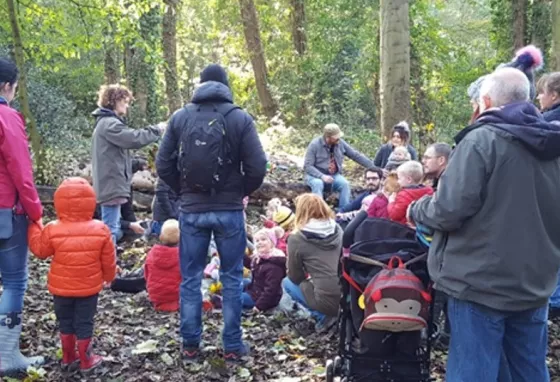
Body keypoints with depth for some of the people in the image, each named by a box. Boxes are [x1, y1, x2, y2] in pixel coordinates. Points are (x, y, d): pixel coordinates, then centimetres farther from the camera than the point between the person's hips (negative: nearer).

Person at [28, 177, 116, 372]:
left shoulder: (52, 230, -17)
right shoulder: (100, 230, -14)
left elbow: (40, 250, 0)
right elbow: (108, 260, -5)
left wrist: (34, 225, 11)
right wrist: (109, 276, 15)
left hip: (61, 287, 1)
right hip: (89, 287, 0)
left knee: (65, 321, 18)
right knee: (84, 323, 11)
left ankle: (68, 357, 31)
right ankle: (86, 360, 20)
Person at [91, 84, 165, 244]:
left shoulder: (106, 122, 20)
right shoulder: (109, 124, -15)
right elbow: (134, 139, -24)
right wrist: (157, 129, -13)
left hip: (111, 185, 11)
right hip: (112, 186, -11)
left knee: (112, 228, 15)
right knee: (110, 229, -9)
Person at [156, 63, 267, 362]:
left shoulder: (180, 118, 2)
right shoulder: (240, 118, -4)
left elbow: (163, 165, 1)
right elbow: (257, 167, -9)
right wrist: (243, 192, 9)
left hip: (191, 210, 2)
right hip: (229, 210, -1)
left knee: (190, 278, 12)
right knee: (231, 278, 9)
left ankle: (190, 346, 18)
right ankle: (232, 346, 15)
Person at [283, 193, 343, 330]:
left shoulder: (296, 238, -4)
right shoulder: (338, 229, 10)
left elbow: (295, 277, 6)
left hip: (328, 300, -5)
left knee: (287, 282, 20)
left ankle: (323, 316, 4)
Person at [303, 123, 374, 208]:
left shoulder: (340, 143, -3)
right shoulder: (315, 145, -14)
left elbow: (356, 155, 1)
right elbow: (307, 166, -16)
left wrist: (374, 168, -4)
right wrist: (322, 176, -30)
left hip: (334, 175, 3)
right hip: (316, 176, -3)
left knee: (345, 184, -25)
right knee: (318, 184, -36)